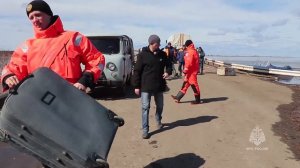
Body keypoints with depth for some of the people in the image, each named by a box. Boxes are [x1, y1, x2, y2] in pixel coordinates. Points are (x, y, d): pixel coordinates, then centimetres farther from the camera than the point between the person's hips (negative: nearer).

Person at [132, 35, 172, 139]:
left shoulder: (162, 54, 2)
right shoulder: (143, 55, -9)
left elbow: (168, 64, 17)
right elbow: (137, 71, -7)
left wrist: (168, 71, -7)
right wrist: (136, 86, -9)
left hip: (159, 86, 4)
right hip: (145, 87, -4)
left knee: (160, 106, 18)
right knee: (145, 108, -2)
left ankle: (158, 121, 45)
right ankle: (145, 130, 6)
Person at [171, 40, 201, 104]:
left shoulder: (190, 52, -16)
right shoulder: (194, 51, 15)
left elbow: (189, 63, -22)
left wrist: (185, 71, -16)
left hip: (191, 72, -10)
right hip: (191, 72, 10)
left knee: (194, 85, -2)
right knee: (185, 84, 12)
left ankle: (197, 100, 8)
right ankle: (178, 97, 20)